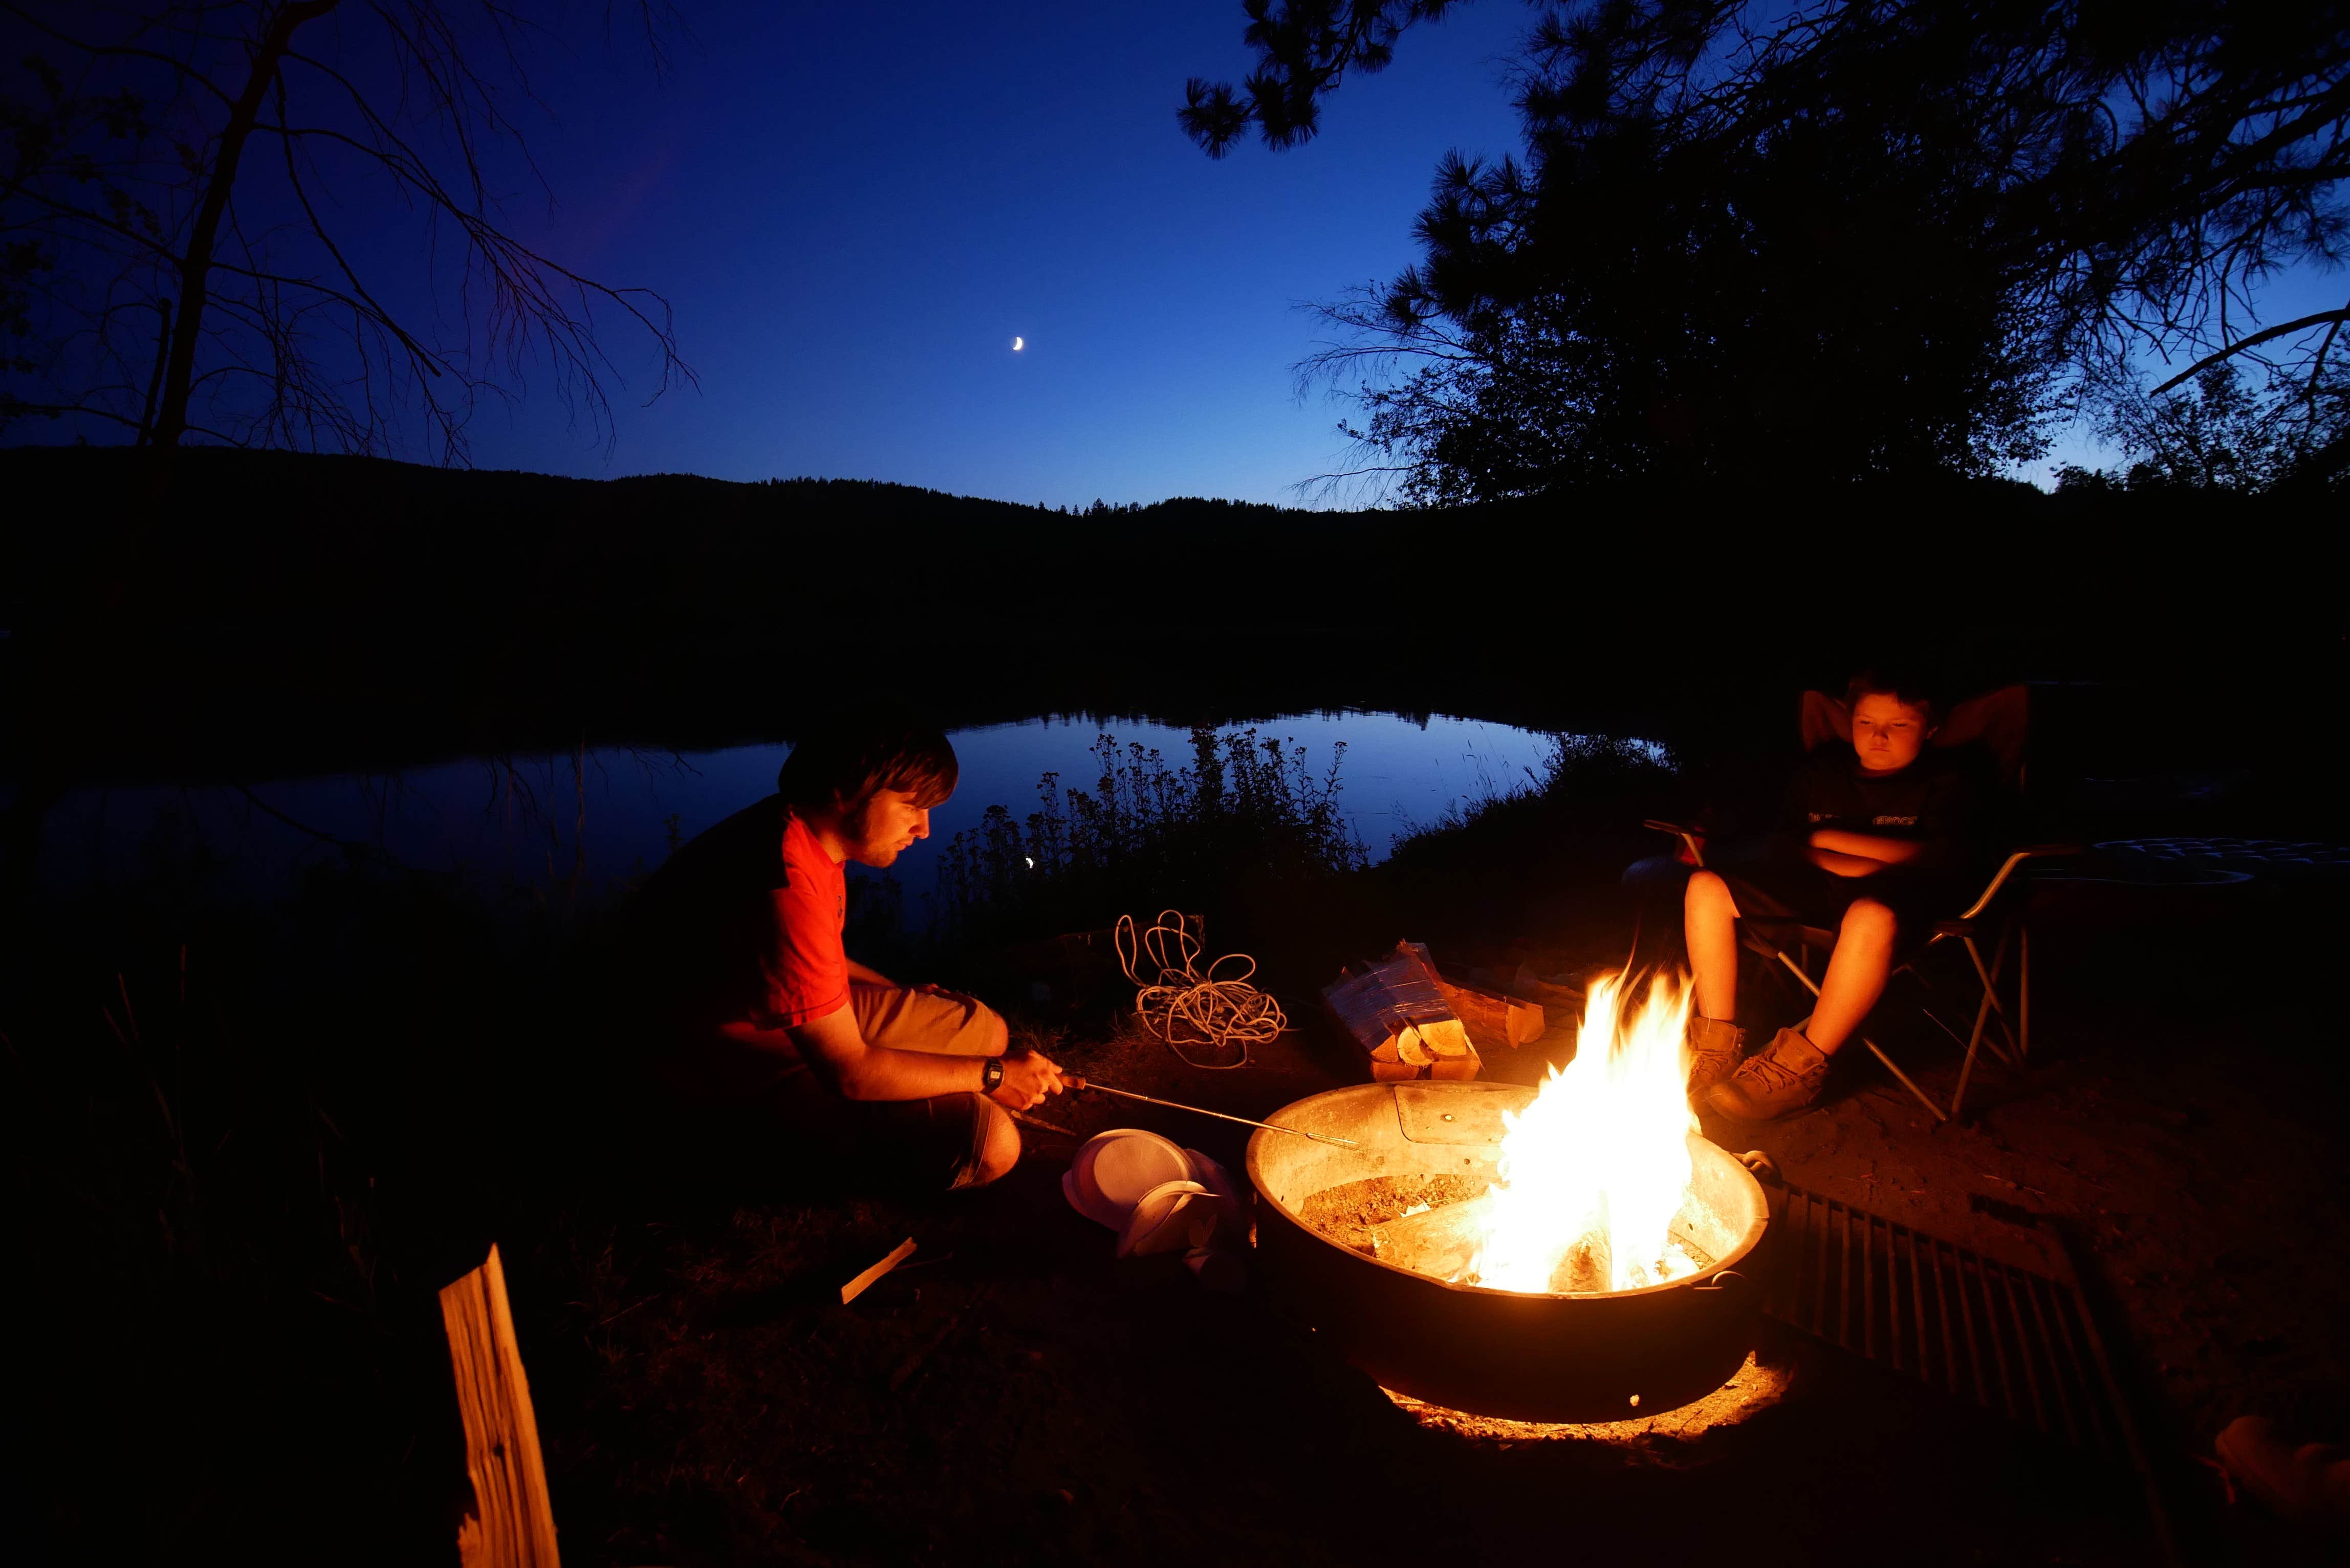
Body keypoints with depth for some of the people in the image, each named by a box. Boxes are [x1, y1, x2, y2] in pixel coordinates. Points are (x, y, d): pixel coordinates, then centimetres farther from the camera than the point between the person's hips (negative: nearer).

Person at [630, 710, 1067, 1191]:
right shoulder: (785, 886, -34)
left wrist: (901, 993, 7)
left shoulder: (805, 827, -3)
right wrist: (991, 1075, -18)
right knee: (990, 1143, -21)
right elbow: (849, 1072, -29)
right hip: (756, 1081, -10)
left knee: (988, 1031, 12)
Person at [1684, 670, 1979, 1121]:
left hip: (1900, 892, -4)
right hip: (1816, 883, 5)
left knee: (1872, 916, -43)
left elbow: (1939, 858, -10)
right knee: (1706, 888, -16)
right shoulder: (1822, 769, 16)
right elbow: (1783, 843, 10)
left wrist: (1828, 838, -10)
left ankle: (1802, 1068, -28)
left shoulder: (1943, 780, 5)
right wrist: (1837, 862, -12)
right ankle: (1718, 1049, -13)